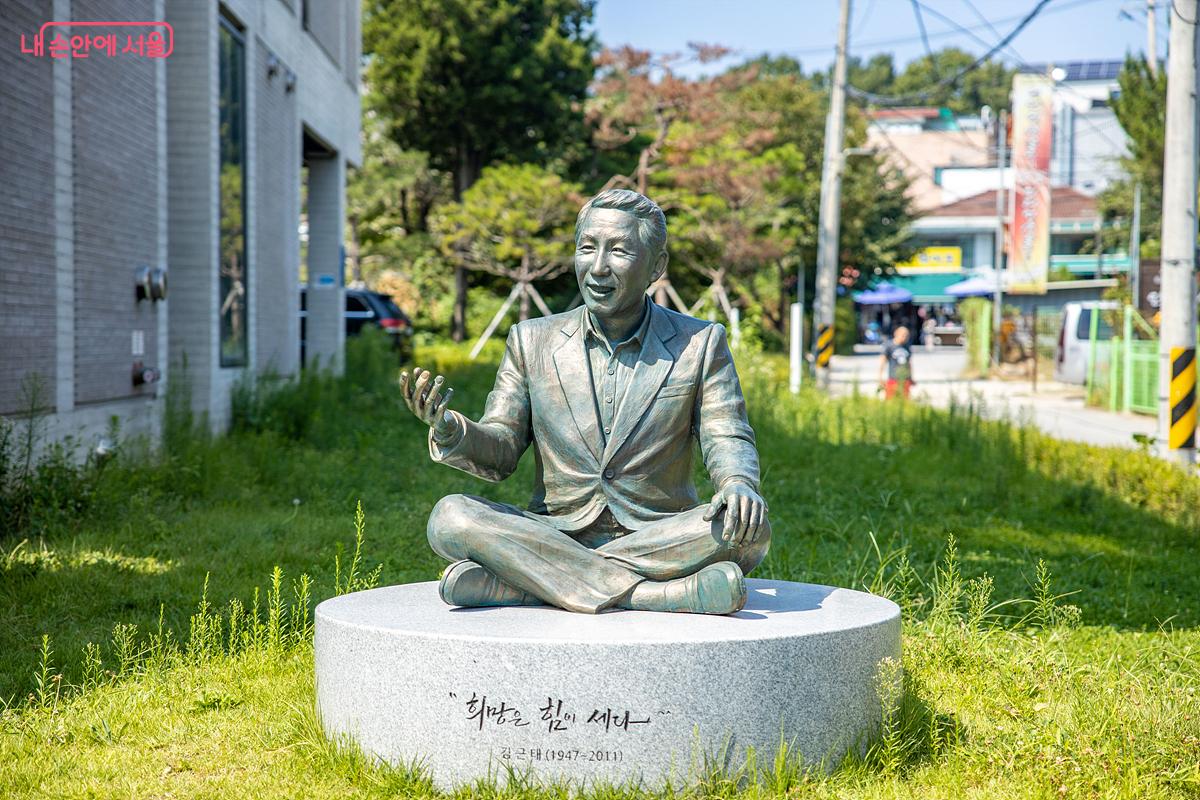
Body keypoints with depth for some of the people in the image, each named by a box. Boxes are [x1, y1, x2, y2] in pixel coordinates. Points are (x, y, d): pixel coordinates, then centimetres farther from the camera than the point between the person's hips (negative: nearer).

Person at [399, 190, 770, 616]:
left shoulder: (701, 344, 6)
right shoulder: (531, 341, 9)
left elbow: (728, 441, 0)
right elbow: (501, 452, 6)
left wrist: (739, 485, -25)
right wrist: (449, 429, -17)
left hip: (658, 541, -1)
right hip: (555, 534, 1)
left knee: (751, 529, -32)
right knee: (449, 518, -26)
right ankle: (657, 594, -35)